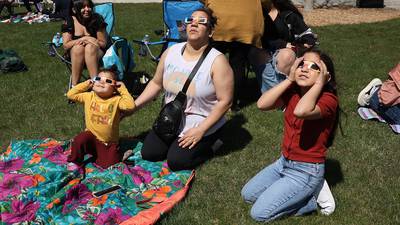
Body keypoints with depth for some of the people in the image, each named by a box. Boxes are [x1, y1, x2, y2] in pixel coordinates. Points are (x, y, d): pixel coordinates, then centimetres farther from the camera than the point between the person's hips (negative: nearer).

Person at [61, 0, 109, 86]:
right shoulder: (69, 22, -6)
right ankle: (74, 84, -31)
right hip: (75, 54, 1)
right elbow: (66, 45, -10)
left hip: (96, 53, -1)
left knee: (90, 47, -33)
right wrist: (83, 39, -21)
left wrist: (88, 41, -21)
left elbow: (103, 43, -6)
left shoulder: (97, 19, -10)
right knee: (78, 47, -32)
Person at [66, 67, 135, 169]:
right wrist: (86, 84, 1)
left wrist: (122, 89, -16)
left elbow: (130, 105, -26)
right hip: (92, 137, 2)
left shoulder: (116, 100, -9)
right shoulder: (89, 96, -1)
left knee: (108, 165, -17)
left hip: (108, 143, -2)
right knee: (79, 140, -29)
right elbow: (70, 94, 0)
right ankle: (74, 162, -1)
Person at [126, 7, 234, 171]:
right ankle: (177, 141, 22)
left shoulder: (217, 61, -20)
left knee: (176, 162, -16)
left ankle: (208, 144, 10)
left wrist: (200, 130, -22)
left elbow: (225, 101, -19)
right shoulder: (171, 52, -3)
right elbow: (156, 83, 8)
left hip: (202, 124, -5)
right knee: (148, 154, -2)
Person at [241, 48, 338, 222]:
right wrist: (289, 79, -16)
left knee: (259, 213, -8)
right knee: (247, 195, 15)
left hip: (306, 170, -7)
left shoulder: (328, 99, -22)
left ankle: (313, 198, 5)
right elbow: (262, 104, -19)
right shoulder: (292, 92, -4)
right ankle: (302, 193, 16)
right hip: (284, 162, 7)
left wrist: (320, 82, -31)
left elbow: (300, 111, -43)